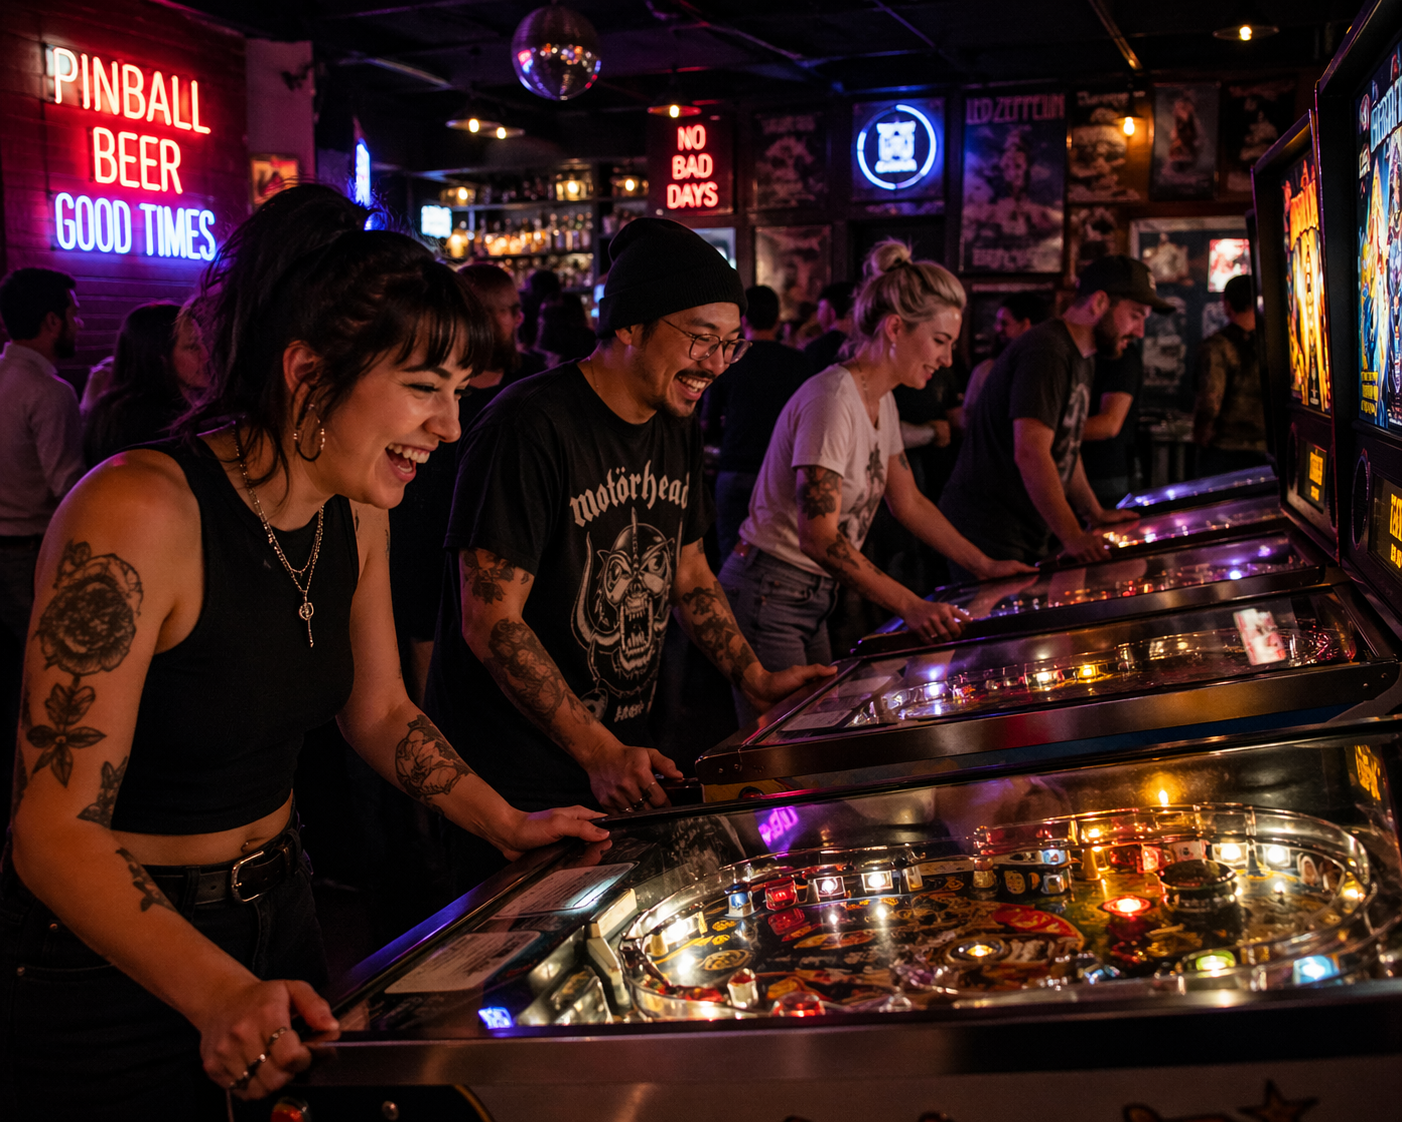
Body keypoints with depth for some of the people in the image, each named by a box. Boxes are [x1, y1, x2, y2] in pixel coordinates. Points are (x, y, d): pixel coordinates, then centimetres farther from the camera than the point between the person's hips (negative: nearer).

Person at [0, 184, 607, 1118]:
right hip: (109, 961, -7)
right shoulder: (140, 513, -26)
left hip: (277, 911, 7)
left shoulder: (356, 509, -3)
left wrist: (509, 823, 4)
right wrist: (222, 995, -39)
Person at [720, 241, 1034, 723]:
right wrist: (911, 606, -28)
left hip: (812, 597, 9)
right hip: (769, 597, -9)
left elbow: (909, 503, 18)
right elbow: (819, 537, -25)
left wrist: (985, 566, 12)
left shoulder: (881, 401, 8)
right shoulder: (833, 400, -21)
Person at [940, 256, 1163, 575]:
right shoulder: (1046, 352, -17)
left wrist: (1095, 514, 20)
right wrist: (1072, 536, -27)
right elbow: (1030, 454, -26)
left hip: (1028, 535, 10)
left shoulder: (1079, 362, 17)